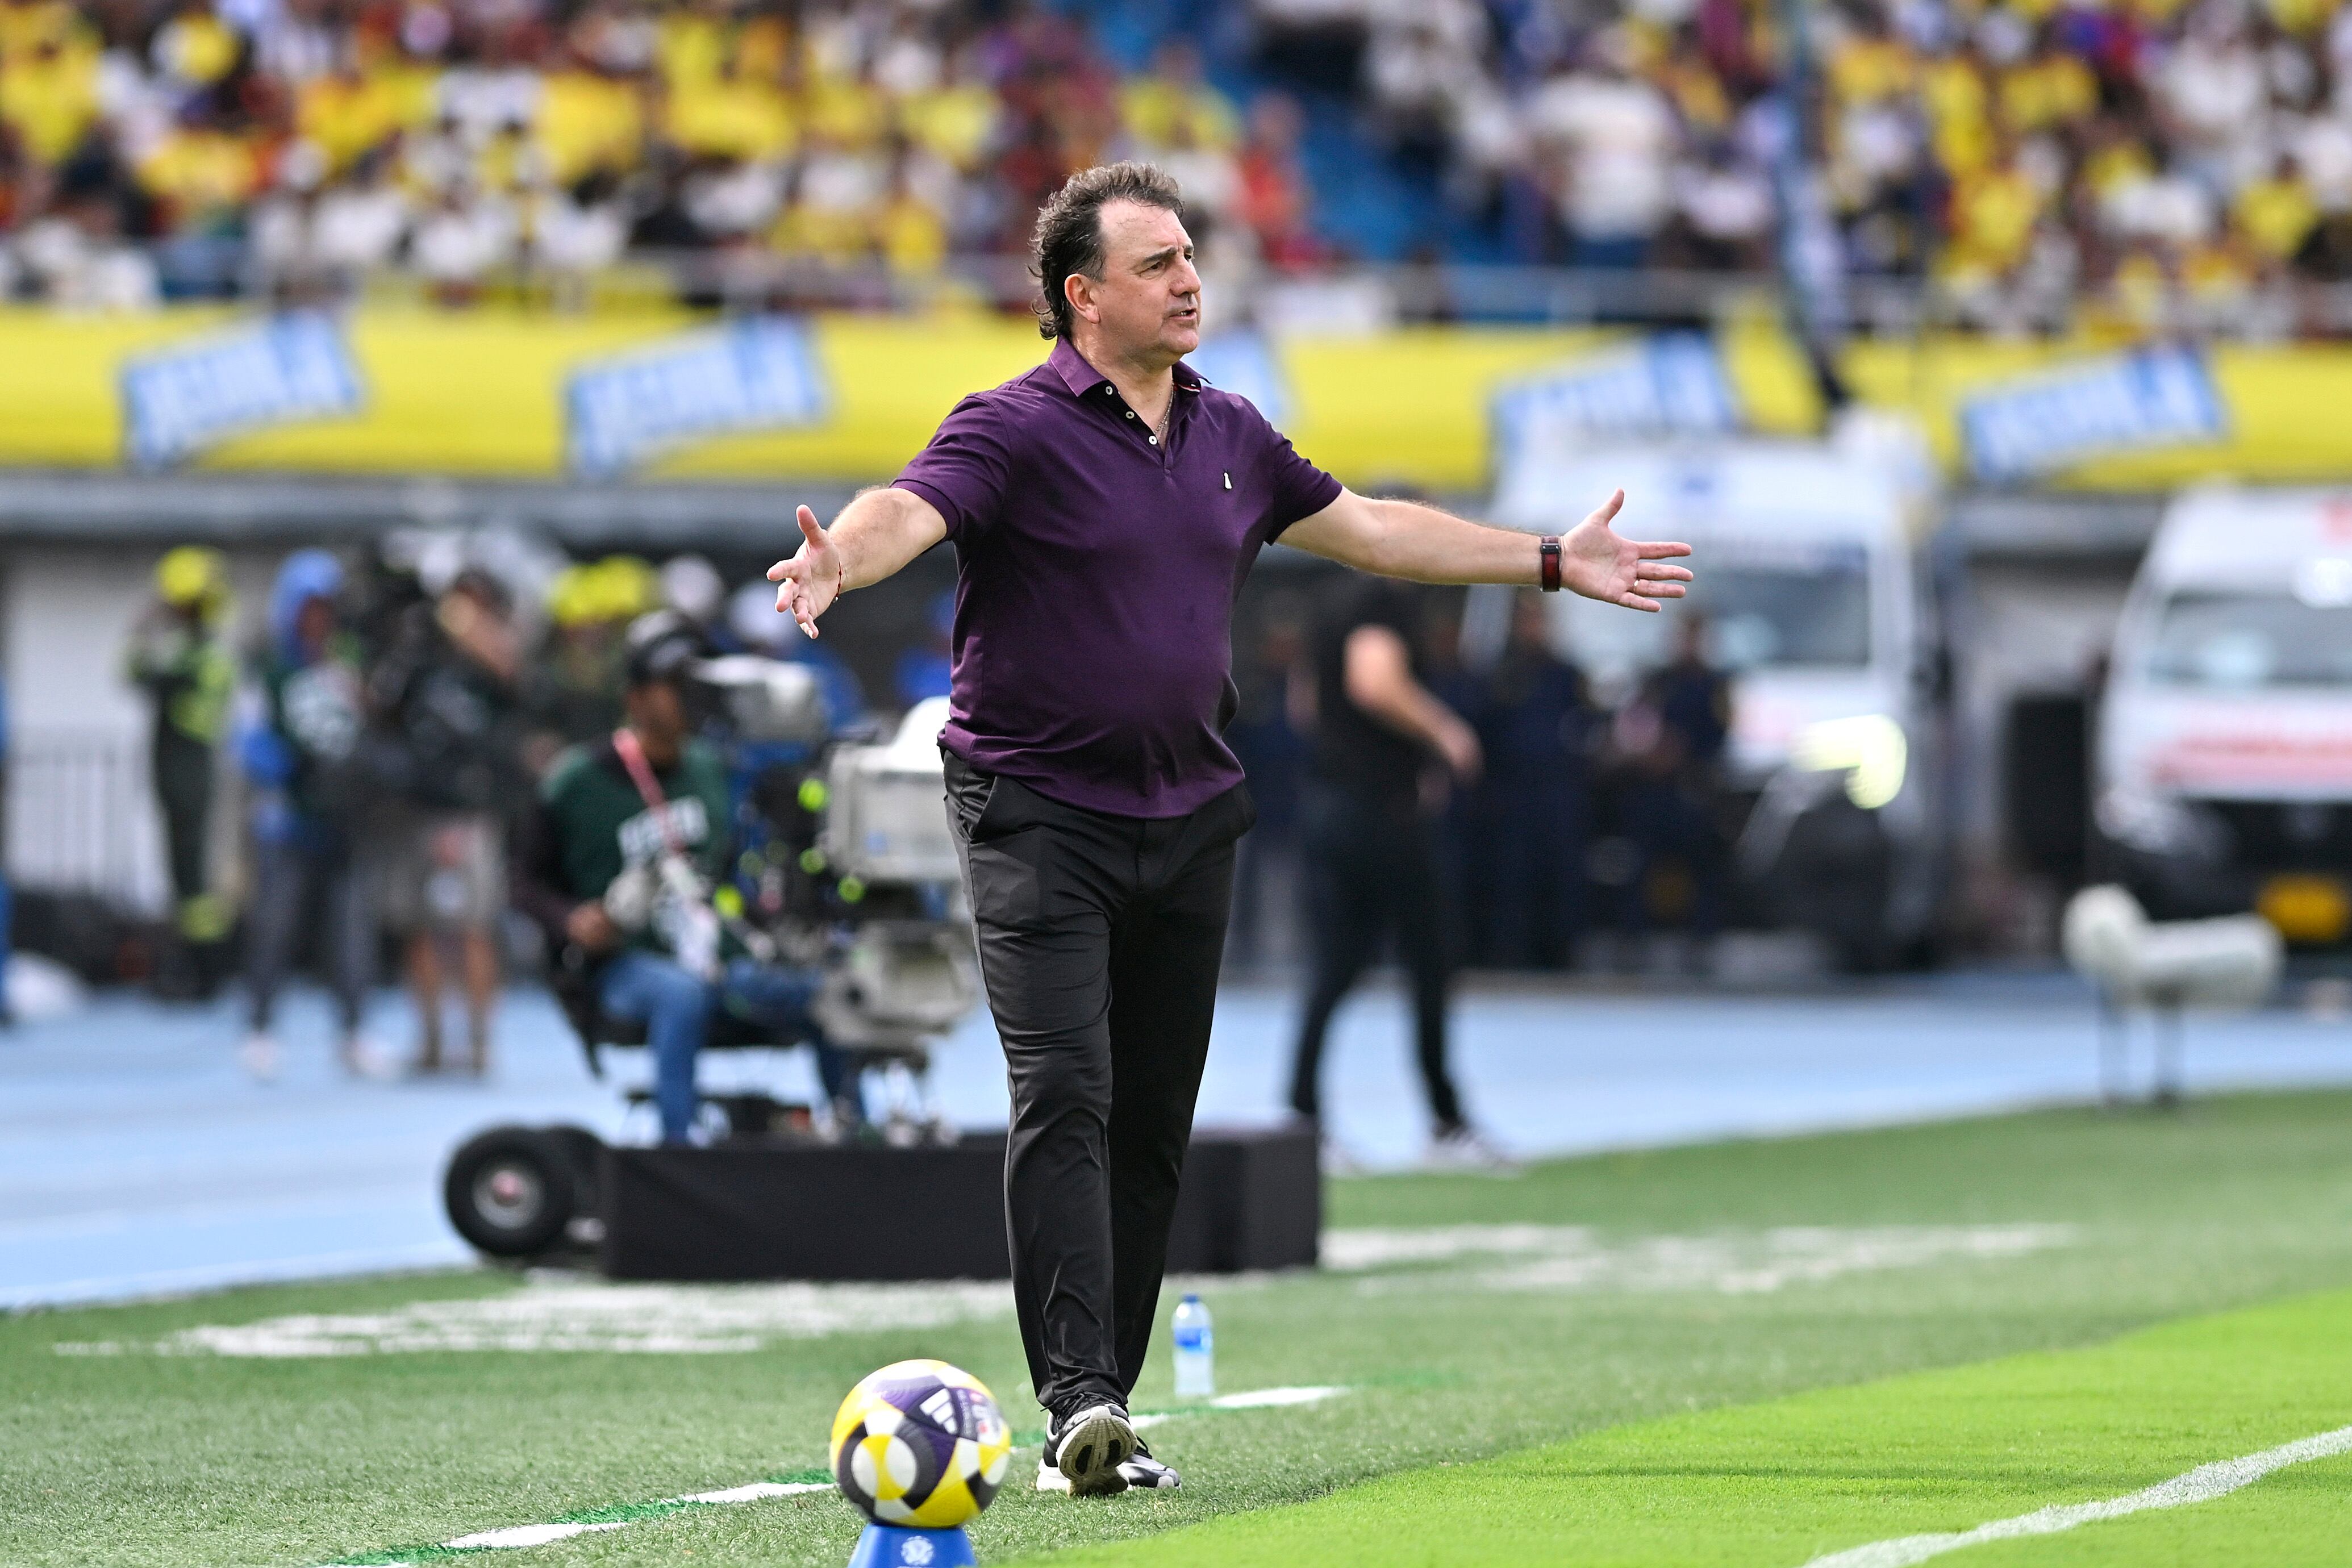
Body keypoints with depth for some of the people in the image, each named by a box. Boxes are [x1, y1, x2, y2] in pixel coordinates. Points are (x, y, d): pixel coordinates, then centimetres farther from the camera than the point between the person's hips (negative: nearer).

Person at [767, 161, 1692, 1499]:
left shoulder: (1232, 436, 12)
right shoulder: (1017, 429, -9)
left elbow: (1368, 527, 24)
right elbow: (911, 509, -26)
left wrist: (1553, 562, 28)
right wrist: (838, 562, -50)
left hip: (1188, 821, 6)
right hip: (1039, 813, -6)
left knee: (1153, 1125, 6)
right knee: (1066, 1098, -17)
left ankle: (1111, 1415, 13)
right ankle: (1077, 1401, -24)